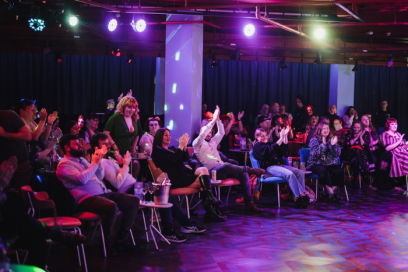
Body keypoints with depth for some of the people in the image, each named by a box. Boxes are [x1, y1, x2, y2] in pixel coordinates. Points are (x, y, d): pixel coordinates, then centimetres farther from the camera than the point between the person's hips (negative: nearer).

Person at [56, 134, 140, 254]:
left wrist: (99, 160, 7)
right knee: (112, 206, -37)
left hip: (103, 193, 9)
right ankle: (108, 243, -16)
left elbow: (99, 177, 23)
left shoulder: (81, 160, 23)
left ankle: (121, 238, 1)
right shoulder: (64, 165, -3)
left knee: (133, 201, -3)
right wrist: (94, 163, -9)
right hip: (86, 199, -9)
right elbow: (82, 179, -20)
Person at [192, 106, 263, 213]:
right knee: (226, 165, -40)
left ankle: (249, 203, -21)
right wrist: (213, 120, -14)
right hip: (212, 172, -7)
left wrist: (218, 119, 10)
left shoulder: (213, 142, 28)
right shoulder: (197, 143, 7)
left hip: (222, 170, 7)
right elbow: (202, 134, -13)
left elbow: (221, 133, 20)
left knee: (243, 174, -17)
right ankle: (250, 170, -25)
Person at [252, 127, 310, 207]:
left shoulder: (269, 144, 29)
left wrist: (285, 136, 10)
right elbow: (271, 150, -16)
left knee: (300, 172, -14)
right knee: (290, 174, -32)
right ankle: (299, 197, -29)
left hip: (279, 165, 8)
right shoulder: (257, 146, 2)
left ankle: (302, 194, -23)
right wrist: (281, 138, -19)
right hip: (269, 167, -8)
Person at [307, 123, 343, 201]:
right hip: (316, 164, -3)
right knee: (323, 171, -35)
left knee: (339, 171, -26)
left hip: (330, 164, 4)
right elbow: (315, 154, -15)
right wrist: (323, 144, -23)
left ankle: (333, 190, -20)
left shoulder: (332, 139, 11)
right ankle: (331, 193, -33)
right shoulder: (314, 140, 1)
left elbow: (337, 155, 2)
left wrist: (333, 145, -14)